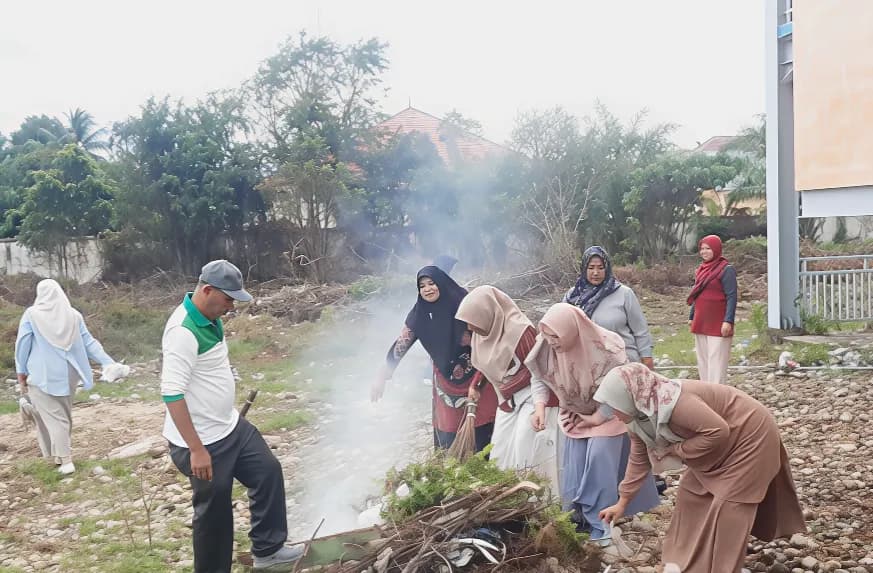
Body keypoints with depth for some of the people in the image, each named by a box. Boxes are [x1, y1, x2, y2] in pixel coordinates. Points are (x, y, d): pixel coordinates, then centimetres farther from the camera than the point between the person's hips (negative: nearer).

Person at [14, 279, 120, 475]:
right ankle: (62, 456, 25)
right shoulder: (73, 315, 0)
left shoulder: (32, 314, -7)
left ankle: (65, 459, -4)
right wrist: (109, 364, 4)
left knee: (53, 417, 0)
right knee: (64, 416, 16)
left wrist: (21, 372, 8)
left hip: (42, 376, -3)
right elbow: (89, 343, 1)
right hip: (67, 375, 3)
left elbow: (22, 345, -3)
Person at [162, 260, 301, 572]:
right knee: (214, 510, 5)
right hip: (203, 441, -9)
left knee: (268, 471, 15)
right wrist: (196, 449, -27)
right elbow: (172, 394, -29)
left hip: (231, 426, 9)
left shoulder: (210, 319, 4)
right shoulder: (183, 331, -26)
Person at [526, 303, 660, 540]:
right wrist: (540, 407, -21)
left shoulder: (606, 349, -36)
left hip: (608, 413, -4)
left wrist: (597, 418, -17)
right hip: (575, 414, 5)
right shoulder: (547, 348, -24)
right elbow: (540, 378, -5)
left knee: (600, 462, -11)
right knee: (574, 465, 7)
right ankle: (576, 518, 23)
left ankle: (600, 522, 1)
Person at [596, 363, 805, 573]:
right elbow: (638, 461, 6)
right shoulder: (639, 417, -5)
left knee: (727, 508, -7)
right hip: (723, 445, 9)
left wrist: (677, 449, -25)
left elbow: (718, 430, -35)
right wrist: (622, 503, 10)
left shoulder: (672, 402, -35)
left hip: (750, 435, -9)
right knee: (690, 492, 12)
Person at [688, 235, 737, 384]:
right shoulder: (701, 269, 13)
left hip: (718, 325, -8)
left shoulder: (726, 270, -9)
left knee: (716, 361, -7)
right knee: (702, 360, 10)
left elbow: (731, 297, -14)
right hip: (701, 323, 8)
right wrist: (691, 317, 20)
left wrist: (728, 321, -21)